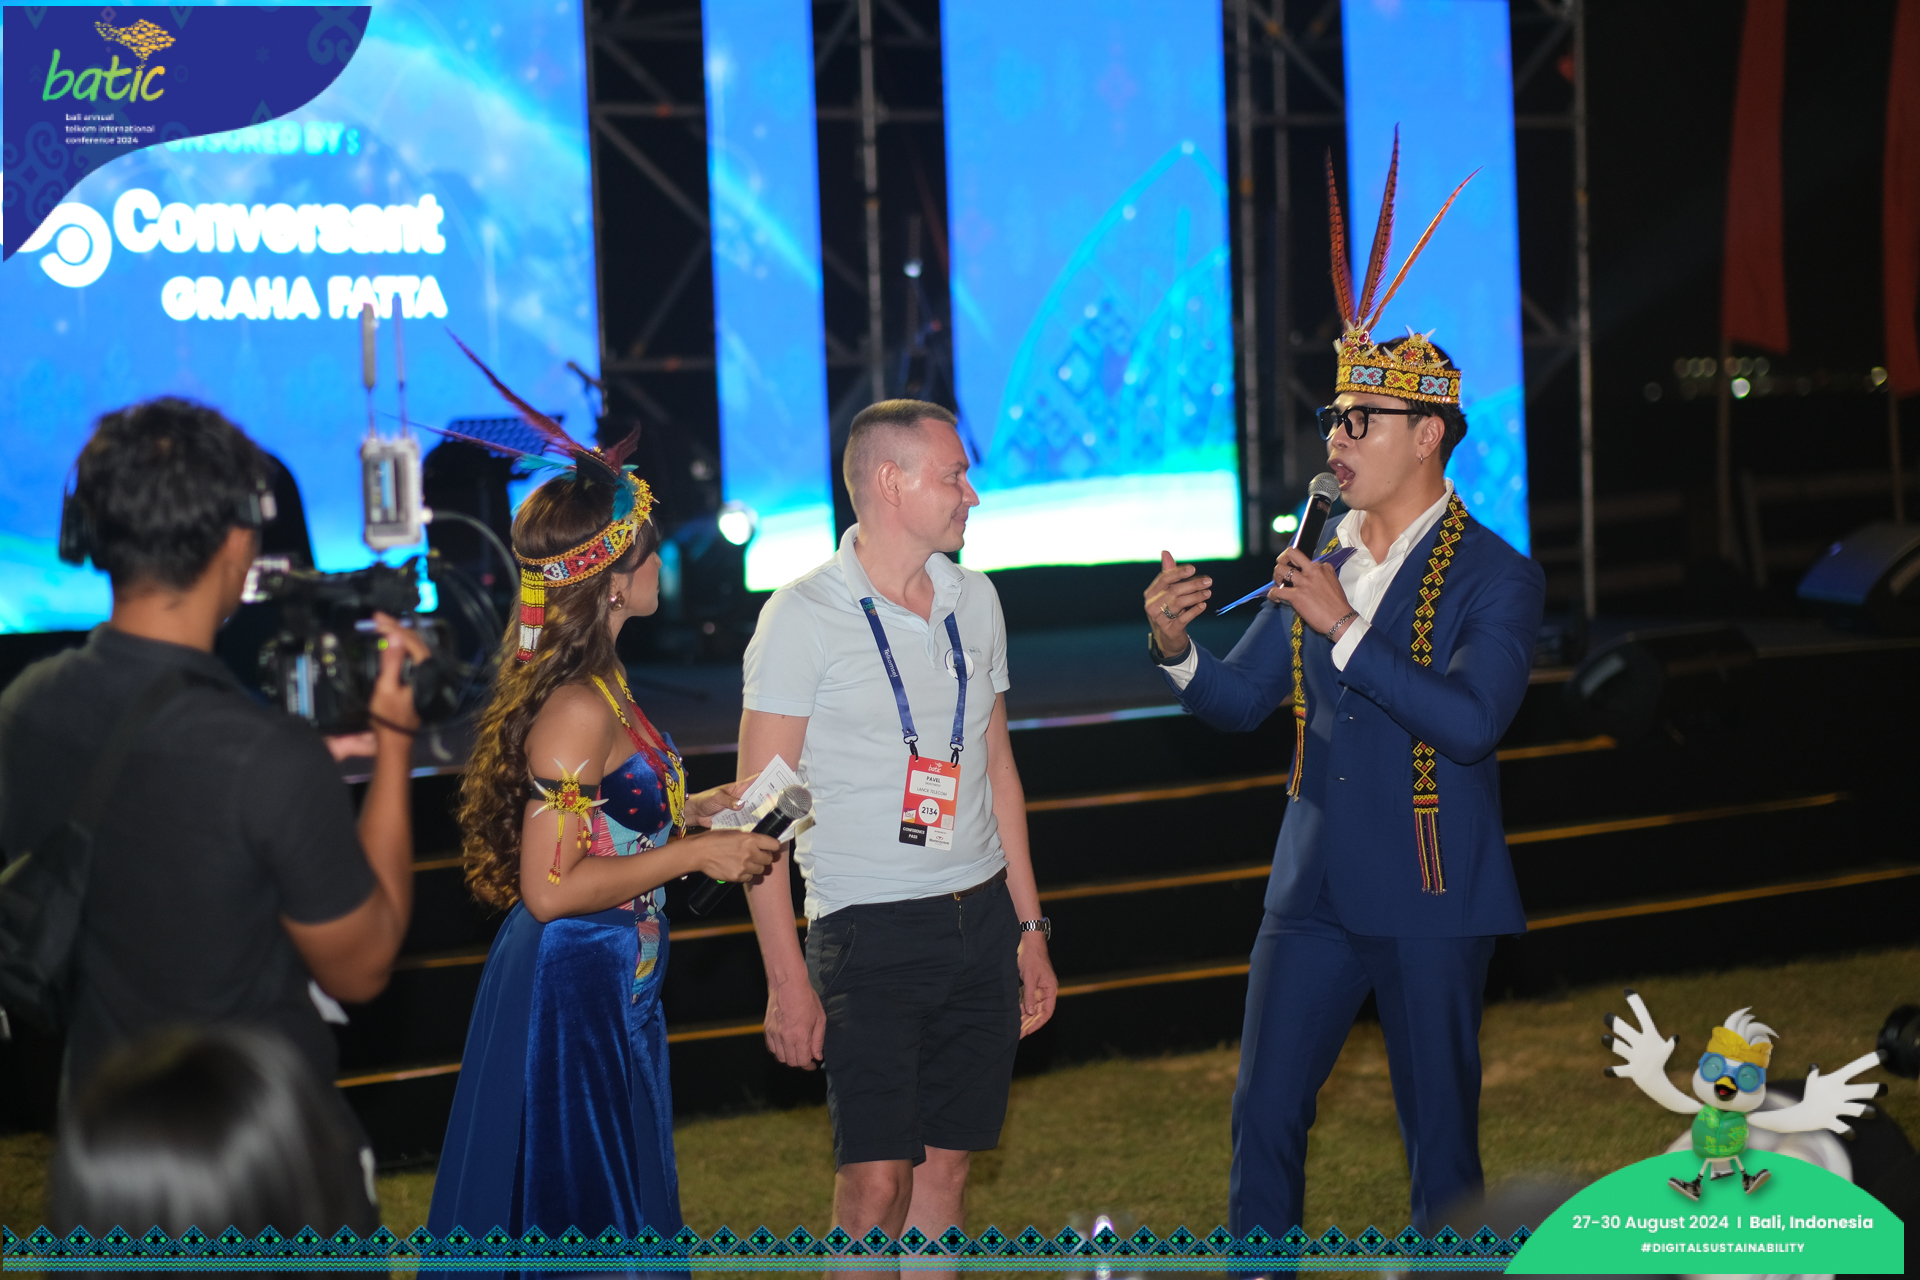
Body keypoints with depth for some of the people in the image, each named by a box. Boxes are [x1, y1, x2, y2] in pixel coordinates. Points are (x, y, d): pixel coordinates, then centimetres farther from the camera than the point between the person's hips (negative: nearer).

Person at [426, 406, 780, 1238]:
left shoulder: (595, 685, 6)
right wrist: (695, 854, -19)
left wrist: (694, 808, 10)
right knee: (582, 1209, 0)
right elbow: (550, 886, -26)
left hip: (610, 988, 10)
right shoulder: (578, 709, -24)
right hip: (574, 989, -10)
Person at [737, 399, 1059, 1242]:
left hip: (982, 919, 6)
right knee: (876, 1179, -11)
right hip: (869, 927, -5)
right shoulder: (804, 616, -8)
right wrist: (786, 979, -14)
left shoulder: (973, 600, 10)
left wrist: (1029, 928, 16)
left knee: (944, 1169, 7)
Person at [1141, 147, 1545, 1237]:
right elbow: (1239, 703, 11)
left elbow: (1470, 720, -21)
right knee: (1264, 1118, 6)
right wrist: (1176, 646, -10)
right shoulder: (1320, 565, 10)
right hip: (1316, 888, 5)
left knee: (1441, 1144, 4)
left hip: (1430, 901, -5)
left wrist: (1345, 627, -22)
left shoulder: (1495, 576, -7)